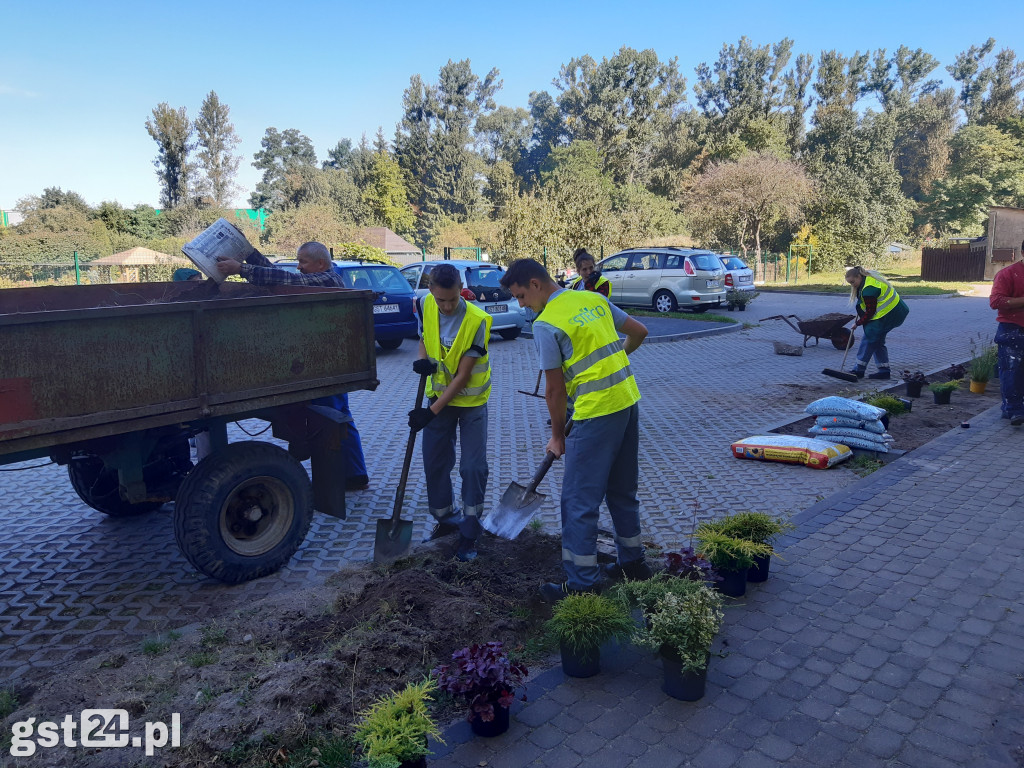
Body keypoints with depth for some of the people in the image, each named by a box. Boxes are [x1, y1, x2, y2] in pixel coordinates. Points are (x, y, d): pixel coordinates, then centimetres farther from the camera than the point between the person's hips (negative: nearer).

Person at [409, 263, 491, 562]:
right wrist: (423, 360, -15)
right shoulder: (426, 306, -10)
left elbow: (463, 376, -23)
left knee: (473, 467, -2)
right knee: (434, 463, 10)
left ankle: (469, 533, 12)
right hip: (439, 395, 5)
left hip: (471, 400, -5)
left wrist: (432, 411, -24)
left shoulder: (477, 320, -25)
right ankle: (447, 518, 31)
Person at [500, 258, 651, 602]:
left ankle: (582, 583, 10)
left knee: (579, 501, 2)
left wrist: (557, 436, 3)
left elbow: (555, 389, -9)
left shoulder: (546, 324, -13)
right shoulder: (594, 298, 9)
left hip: (596, 413, -8)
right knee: (623, 490, 21)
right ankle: (633, 561, 34)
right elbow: (639, 331, 16)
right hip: (629, 400, 9)